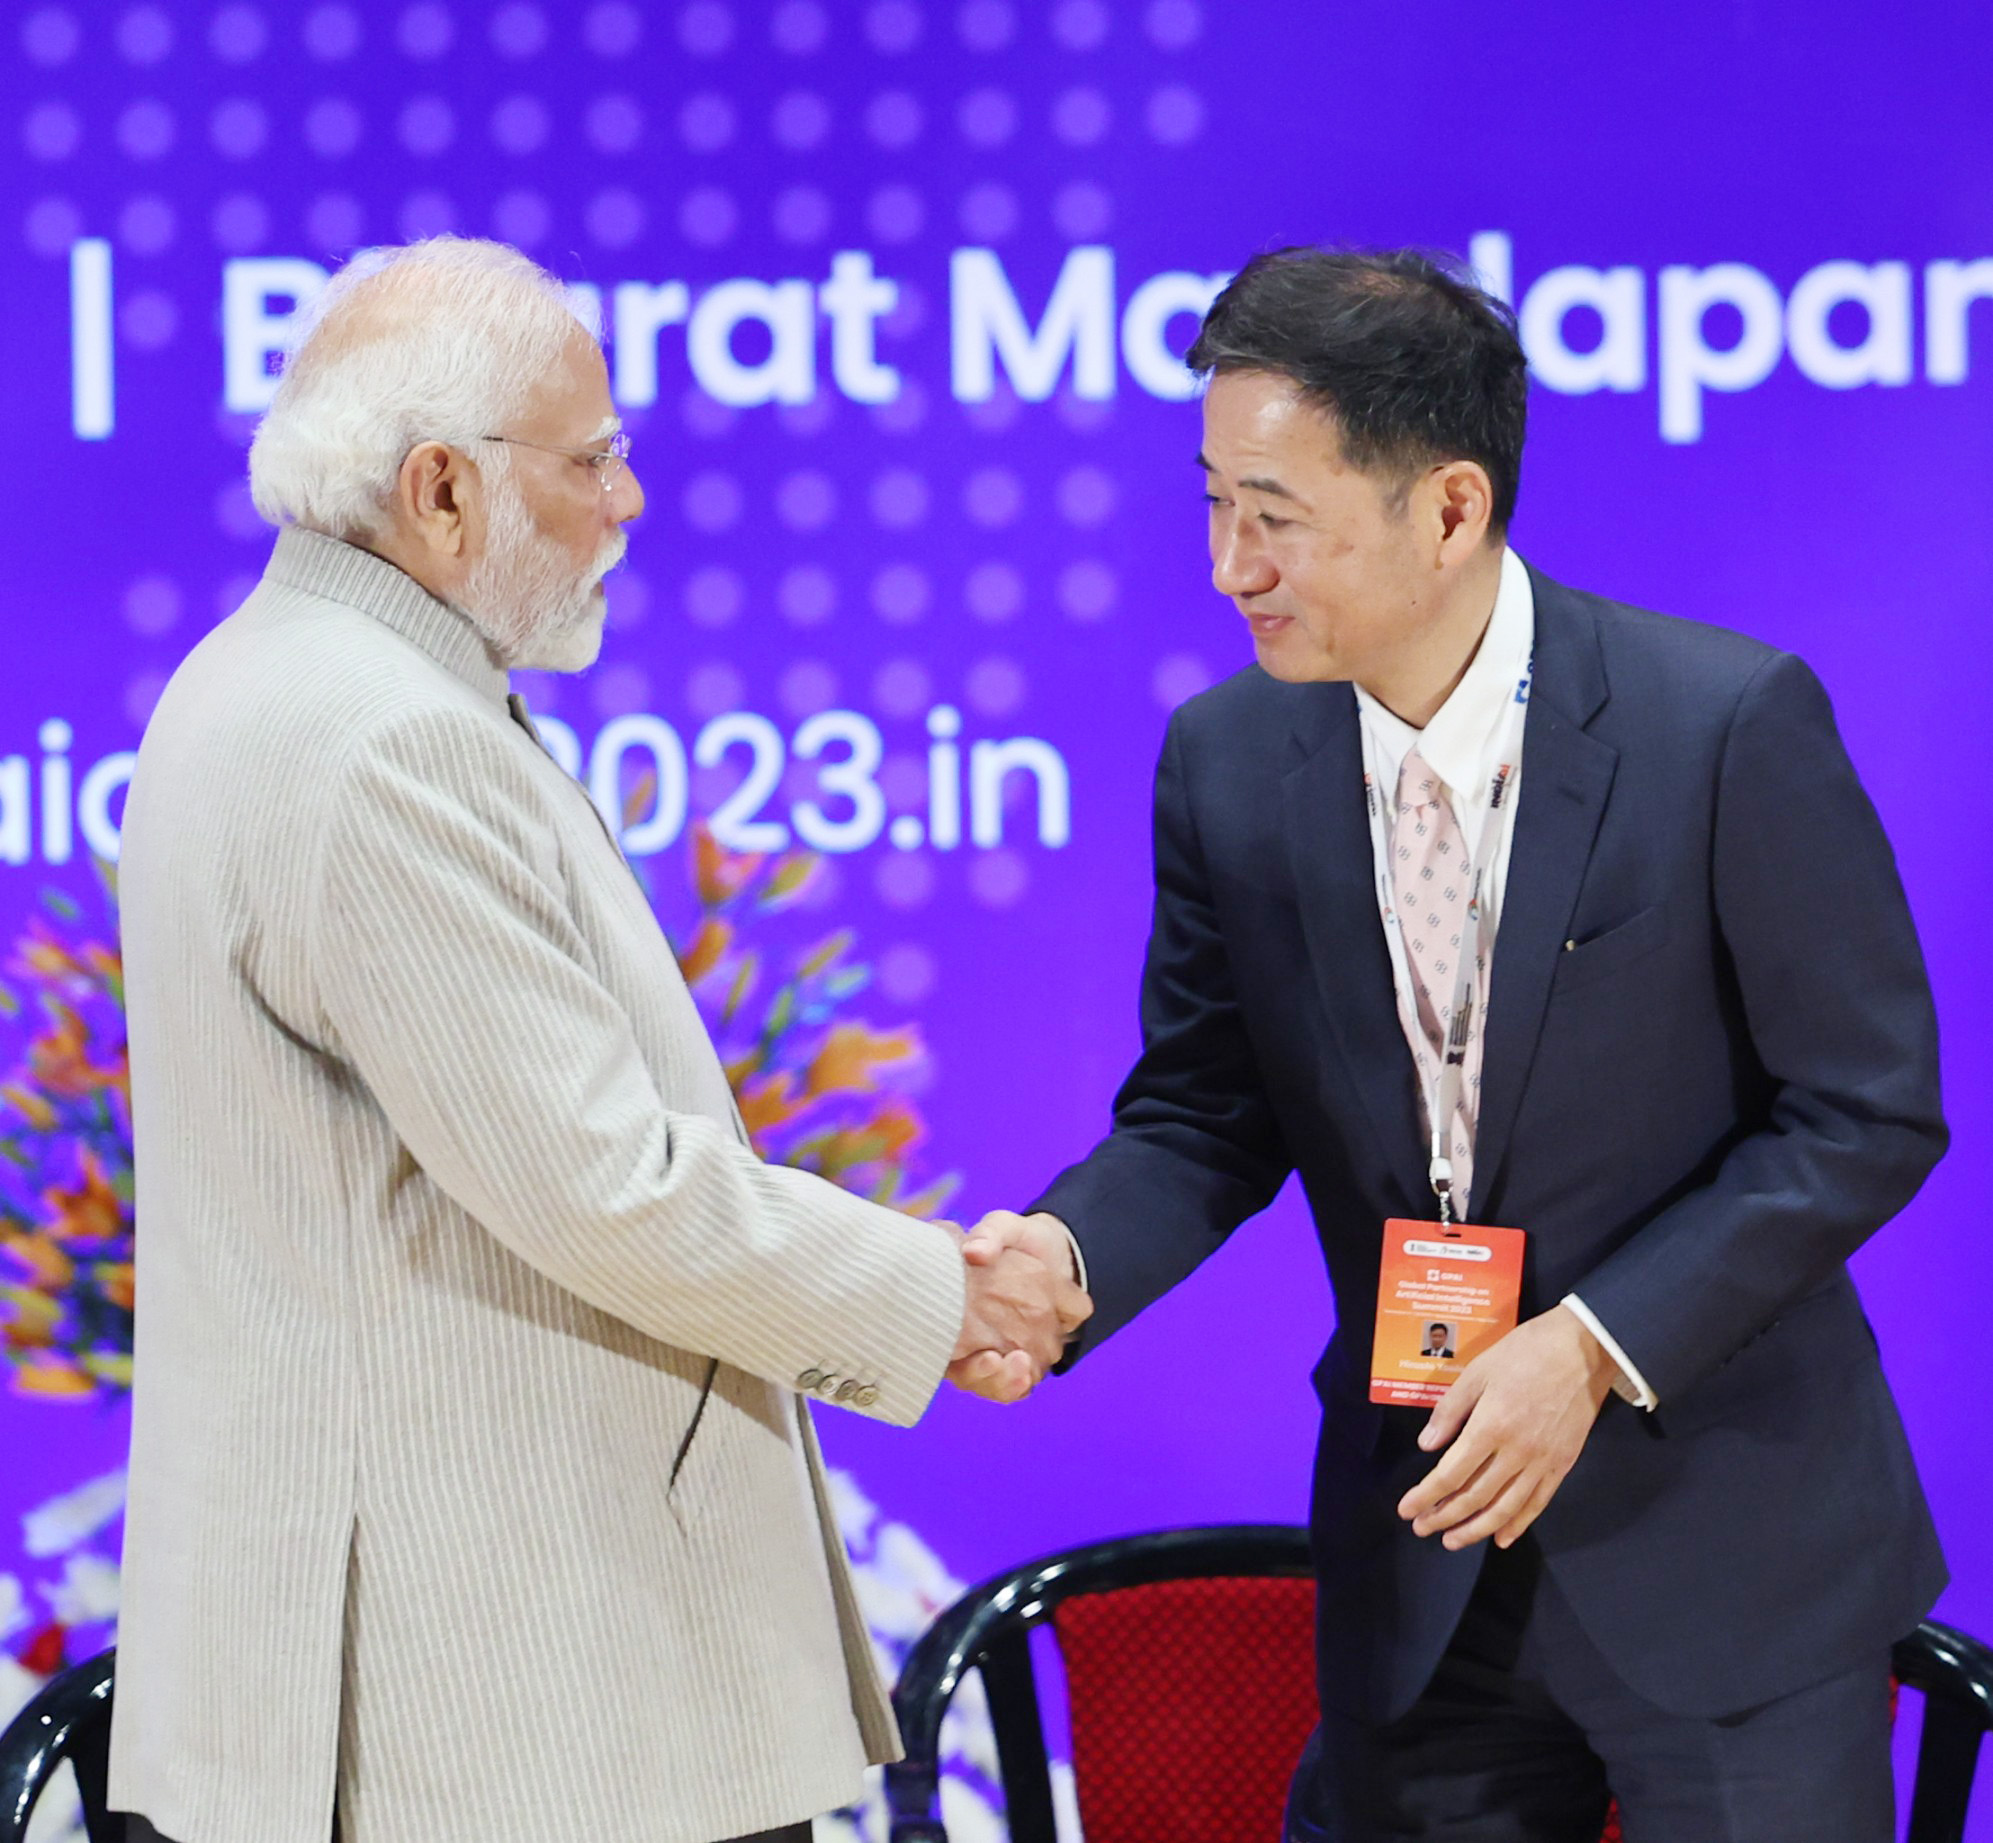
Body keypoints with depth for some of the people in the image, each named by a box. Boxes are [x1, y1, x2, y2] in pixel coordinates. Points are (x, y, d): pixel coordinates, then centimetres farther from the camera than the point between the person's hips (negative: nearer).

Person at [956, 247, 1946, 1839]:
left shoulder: (1728, 725, -17)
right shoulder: (1228, 763, -3)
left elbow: (1867, 1113, -11)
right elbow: (1207, 1115, 6)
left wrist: (1596, 1345, -18)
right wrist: (1067, 1253, -16)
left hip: (1726, 1544, -4)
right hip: (1423, 1536, 4)